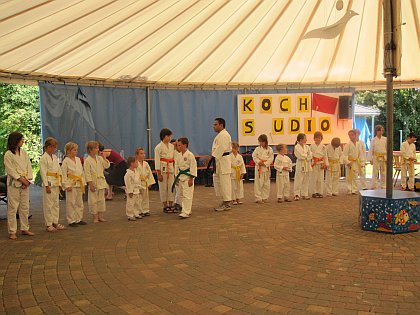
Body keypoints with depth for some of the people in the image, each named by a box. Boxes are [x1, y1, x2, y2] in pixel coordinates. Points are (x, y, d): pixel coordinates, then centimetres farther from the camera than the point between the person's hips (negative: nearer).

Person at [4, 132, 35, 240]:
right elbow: (10, 170, -11)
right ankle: (12, 232, 3)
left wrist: (27, 179, -4)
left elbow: (29, 166, 8)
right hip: (14, 184, -6)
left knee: (25, 207, 11)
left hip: (25, 183, 6)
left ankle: (25, 229, 20)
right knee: (13, 208, -3)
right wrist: (21, 179, -13)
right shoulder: (8, 154, -7)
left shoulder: (23, 153, 12)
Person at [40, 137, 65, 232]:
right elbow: (43, 172, -14)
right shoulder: (44, 158, -9)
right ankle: (48, 224, 5)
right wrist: (47, 185, -17)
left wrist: (59, 183, 12)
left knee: (56, 204, 12)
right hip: (48, 183, -8)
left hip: (56, 184, 8)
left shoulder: (55, 157, 13)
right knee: (48, 204, -2)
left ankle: (55, 222, 21)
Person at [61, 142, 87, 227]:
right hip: (71, 184, -7)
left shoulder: (78, 159, 10)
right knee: (71, 203, -1)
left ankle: (79, 219, 22)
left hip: (79, 184, 7)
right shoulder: (66, 161, -9)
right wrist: (67, 185, -15)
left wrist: (83, 183, 11)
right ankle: (71, 221, 7)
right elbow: (64, 174, -11)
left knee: (79, 202, 12)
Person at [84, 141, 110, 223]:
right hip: (93, 183, -6)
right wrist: (91, 184, -16)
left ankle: (100, 216, 21)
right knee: (93, 200, 1)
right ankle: (95, 217, 11)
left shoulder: (99, 158, 7)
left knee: (101, 199, 11)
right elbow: (87, 174, -12)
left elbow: (107, 166, 4)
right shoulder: (87, 161, -10)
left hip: (101, 182, 6)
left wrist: (103, 157, -4)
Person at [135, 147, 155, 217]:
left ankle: (145, 210, 23)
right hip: (138, 184, -6)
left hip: (145, 183, 6)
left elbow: (149, 173, 12)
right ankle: (139, 212, 7)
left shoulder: (146, 164, 7)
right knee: (139, 198, -3)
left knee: (145, 197, 13)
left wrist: (150, 183, 8)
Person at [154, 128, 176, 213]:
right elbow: (157, 161, -10)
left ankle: (171, 206, 16)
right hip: (163, 169, -6)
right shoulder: (159, 147, -8)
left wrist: (175, 170, 9)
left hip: (171, 168, 6)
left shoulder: (171, 146, 9)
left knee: (171, 187, 7)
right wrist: (159, 174, -13)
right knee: (163, 188, 2)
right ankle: (165, 206, 11)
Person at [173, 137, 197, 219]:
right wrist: (177, 178, 15)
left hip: (188, 177, -8)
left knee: (187, 195, -9)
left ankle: (186, 212, -9)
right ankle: (187, 210, 24)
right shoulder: (179, 156, 9)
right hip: (181, 177, 8)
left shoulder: (190, 155, -13)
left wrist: (191, 178, -15)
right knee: (182, 194, 12)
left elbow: (193, 167, -13)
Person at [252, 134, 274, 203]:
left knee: (266, 183, 8)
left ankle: (265, 197, 20)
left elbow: (271, 158, -2)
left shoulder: (269, 149, 1)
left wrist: (265, 163, -13)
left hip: (266, 167, 2)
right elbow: (254, 156, 1)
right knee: (258, 184, -3)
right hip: (259, 167, -2)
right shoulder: (257, 149, 0)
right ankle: (258, 198, 2)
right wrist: (258, 161, -15)